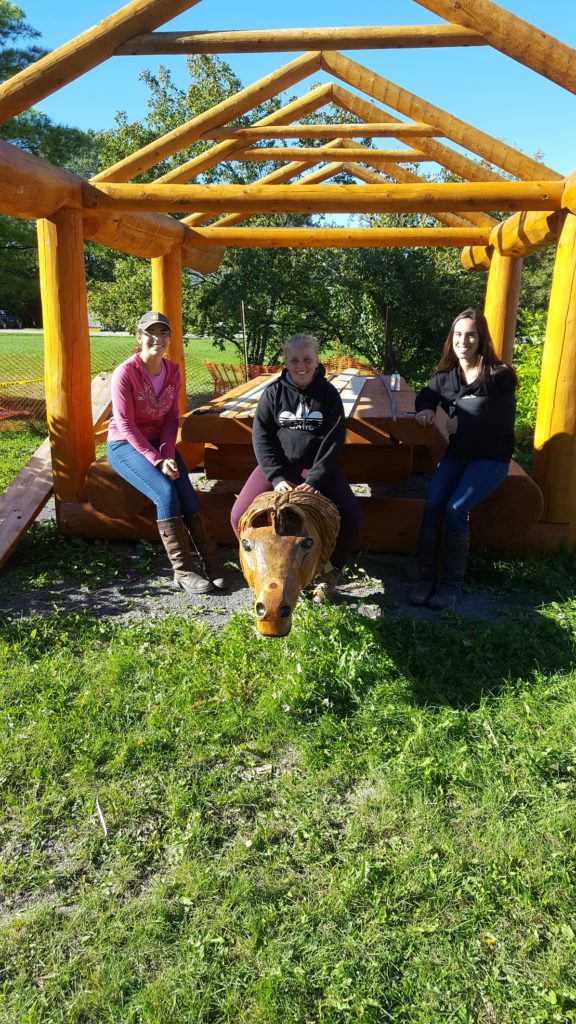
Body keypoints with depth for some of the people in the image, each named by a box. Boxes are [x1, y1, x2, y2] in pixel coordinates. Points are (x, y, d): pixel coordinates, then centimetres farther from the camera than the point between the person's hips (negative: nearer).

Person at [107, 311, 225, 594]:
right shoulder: (125, 373, -16)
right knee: (166, 492, -26)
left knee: (187, 493, -19)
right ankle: (183, 571, -19)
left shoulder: (173, 371, 1)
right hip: (125, 444, -5)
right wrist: (157, 460, -24)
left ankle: (212, 562, -12)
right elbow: (126, 425, -18)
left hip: (158, 442, 5)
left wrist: (167, 453, -12)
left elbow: (171, 417, 4)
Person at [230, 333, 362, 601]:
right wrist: (277, 478, -17)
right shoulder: (273, 392, 2)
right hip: (278, 466, 1)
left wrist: (315, 480, -19)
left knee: (351, 518, -23)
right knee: (240, 516, -22)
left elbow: (333, 441, -5)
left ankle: (331, 572, 4)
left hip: (317, 467, 0)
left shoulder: (328, 393, 1)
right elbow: (261, 437, -3)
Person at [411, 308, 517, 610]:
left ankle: (452, 583, -9)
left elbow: (504, 422, -17)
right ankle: (426, 576, -8)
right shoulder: (446, 374, 2)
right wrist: (425, 409, -4)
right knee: (432, 504, -19)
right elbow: (426, 395, 20)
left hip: (491, 458, -4)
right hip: (456, 454, 4)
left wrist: (463, 423, -24)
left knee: (455, 509, -24)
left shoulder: (499, 375, -12)